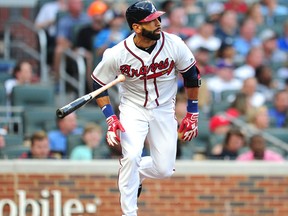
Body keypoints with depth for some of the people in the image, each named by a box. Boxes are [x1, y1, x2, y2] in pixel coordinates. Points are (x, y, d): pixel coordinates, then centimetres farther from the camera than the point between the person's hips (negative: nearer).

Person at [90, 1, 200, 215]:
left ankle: (135, 174, 35)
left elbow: (192, 75, -1)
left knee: (164, 169, 0)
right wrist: (111, 118, -13)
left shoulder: (174, 45, -17)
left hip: (164, 110, 2)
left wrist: (192, 114, 3)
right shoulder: (117, 54, -21)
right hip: (133, 109, -2)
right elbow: (98, 84, -5)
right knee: (131, 157, -24)